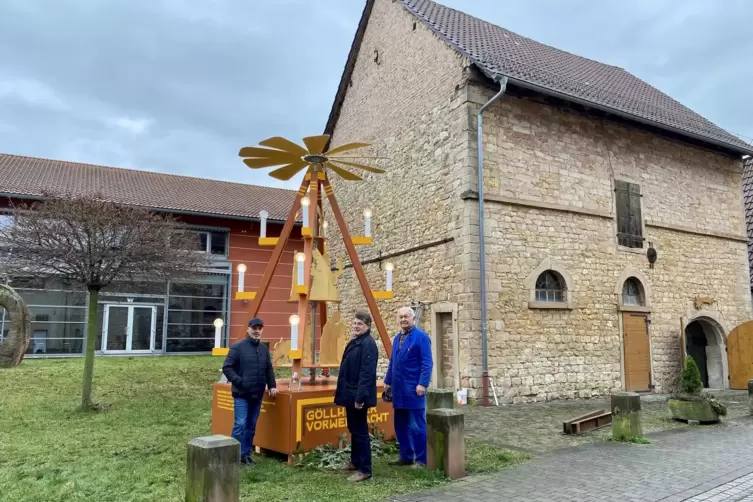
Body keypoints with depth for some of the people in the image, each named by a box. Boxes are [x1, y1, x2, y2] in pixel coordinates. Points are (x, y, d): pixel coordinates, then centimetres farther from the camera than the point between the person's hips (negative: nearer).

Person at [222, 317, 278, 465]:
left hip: (258, 395, 6)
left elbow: (269, 369, 18)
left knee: (251, 425, 11)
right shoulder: (237, 347, -7)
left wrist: (272, 386, 8)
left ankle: (246, 454, 21)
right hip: (242, 394, -6)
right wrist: (239, 382, -16)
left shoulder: (264, 349, 11)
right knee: (240, 424, -8)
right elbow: (227, 367, -9)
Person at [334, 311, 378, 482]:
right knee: (353, 429, 20)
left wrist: (360, 397, -27)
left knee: (360, 431, -3)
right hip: (351, 394, 10)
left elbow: (367, 373, -24)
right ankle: (355, 461, 34)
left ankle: (365, 469, 6)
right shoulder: (353, 342, 14)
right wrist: (345, 392, 18)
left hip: (359, 396, -10)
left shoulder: (368, 344, -17)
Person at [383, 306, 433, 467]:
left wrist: (422, 384, -20)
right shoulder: (397, 338, 15)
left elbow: (427, 363, -14)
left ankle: (421, 459, 10)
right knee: (400, 425, 13)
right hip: (398, 389, 8)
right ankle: (406, 456, 25)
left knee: (416, 425, -1)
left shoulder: (421, 337, -9)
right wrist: (388, 381, 16)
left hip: (413, 389, -8)